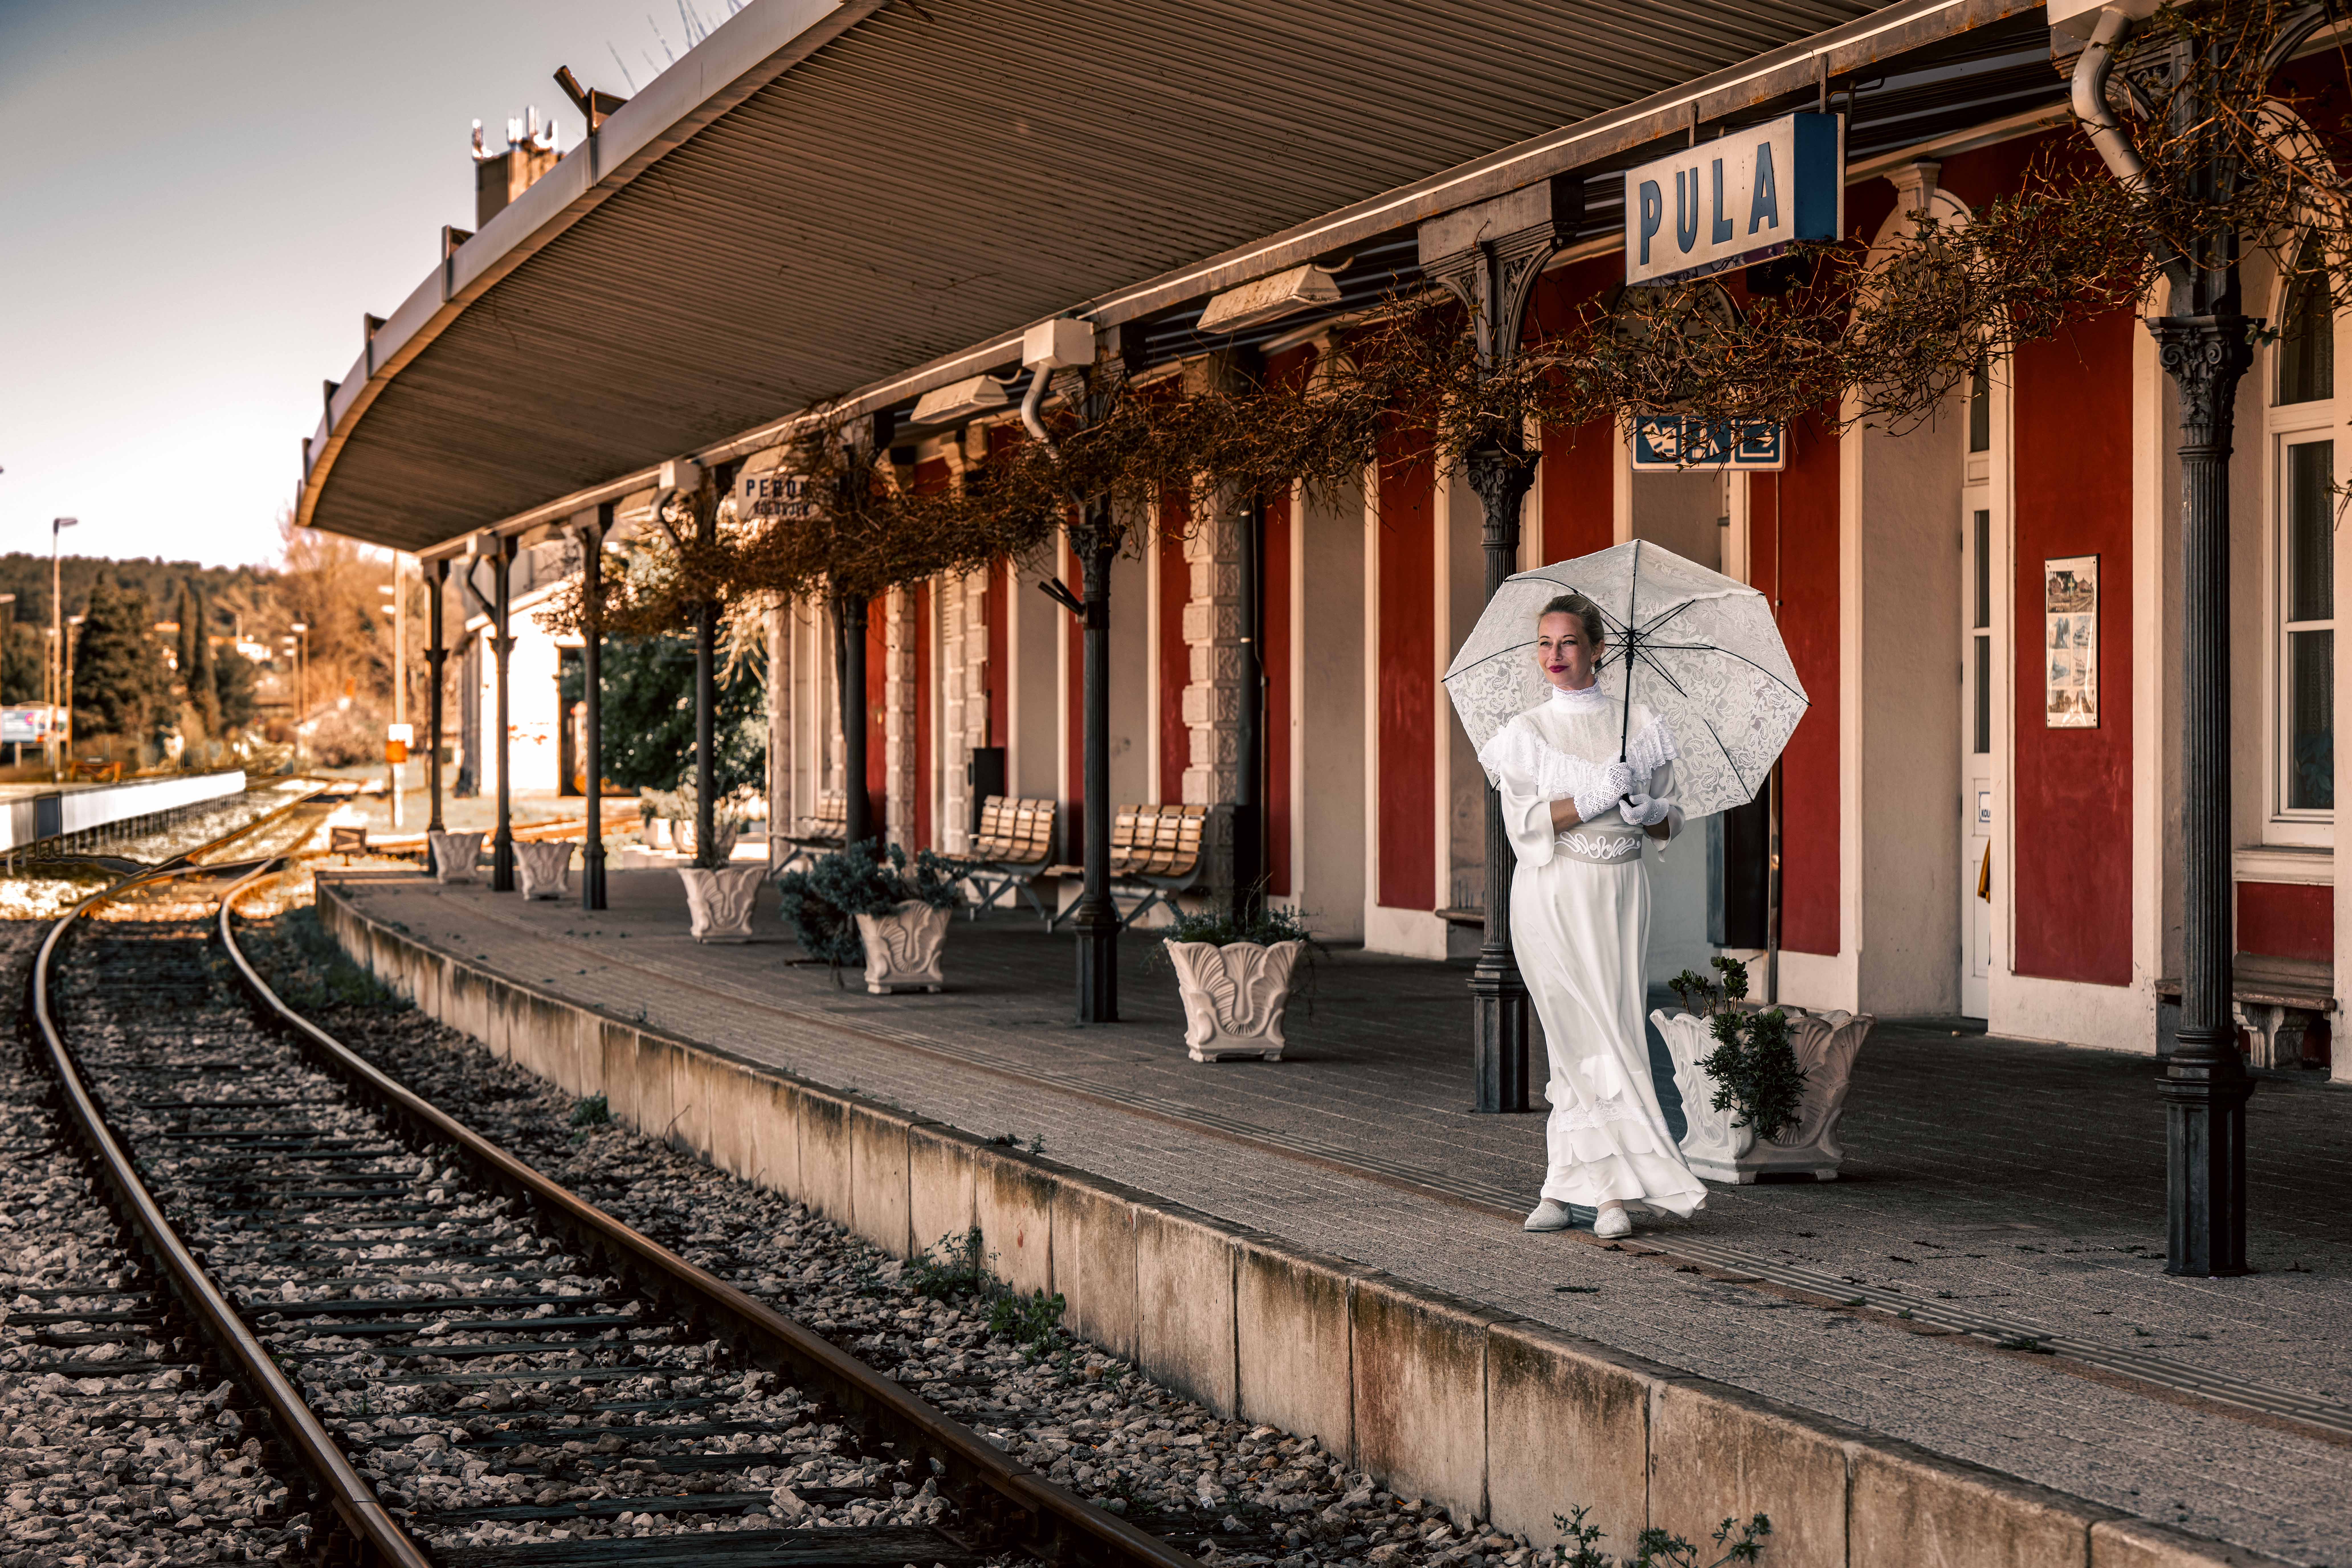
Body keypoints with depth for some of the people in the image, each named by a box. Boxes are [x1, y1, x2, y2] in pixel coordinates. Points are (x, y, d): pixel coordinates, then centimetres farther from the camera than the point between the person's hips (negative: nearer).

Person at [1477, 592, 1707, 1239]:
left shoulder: (1640, 726, 9)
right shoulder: (1526, 732, 5)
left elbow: (1672, 821, 12)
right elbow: (1524, 827, -6)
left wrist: (1646, 813, -10)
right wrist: (1593, 800, -17)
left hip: (1620, 894, 2)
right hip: (1551, 896, -1)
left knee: (1592, 1044, -4)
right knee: (1592, 1039, -7)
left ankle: (1565, 1186, 0)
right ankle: (1621, 1186, -3)